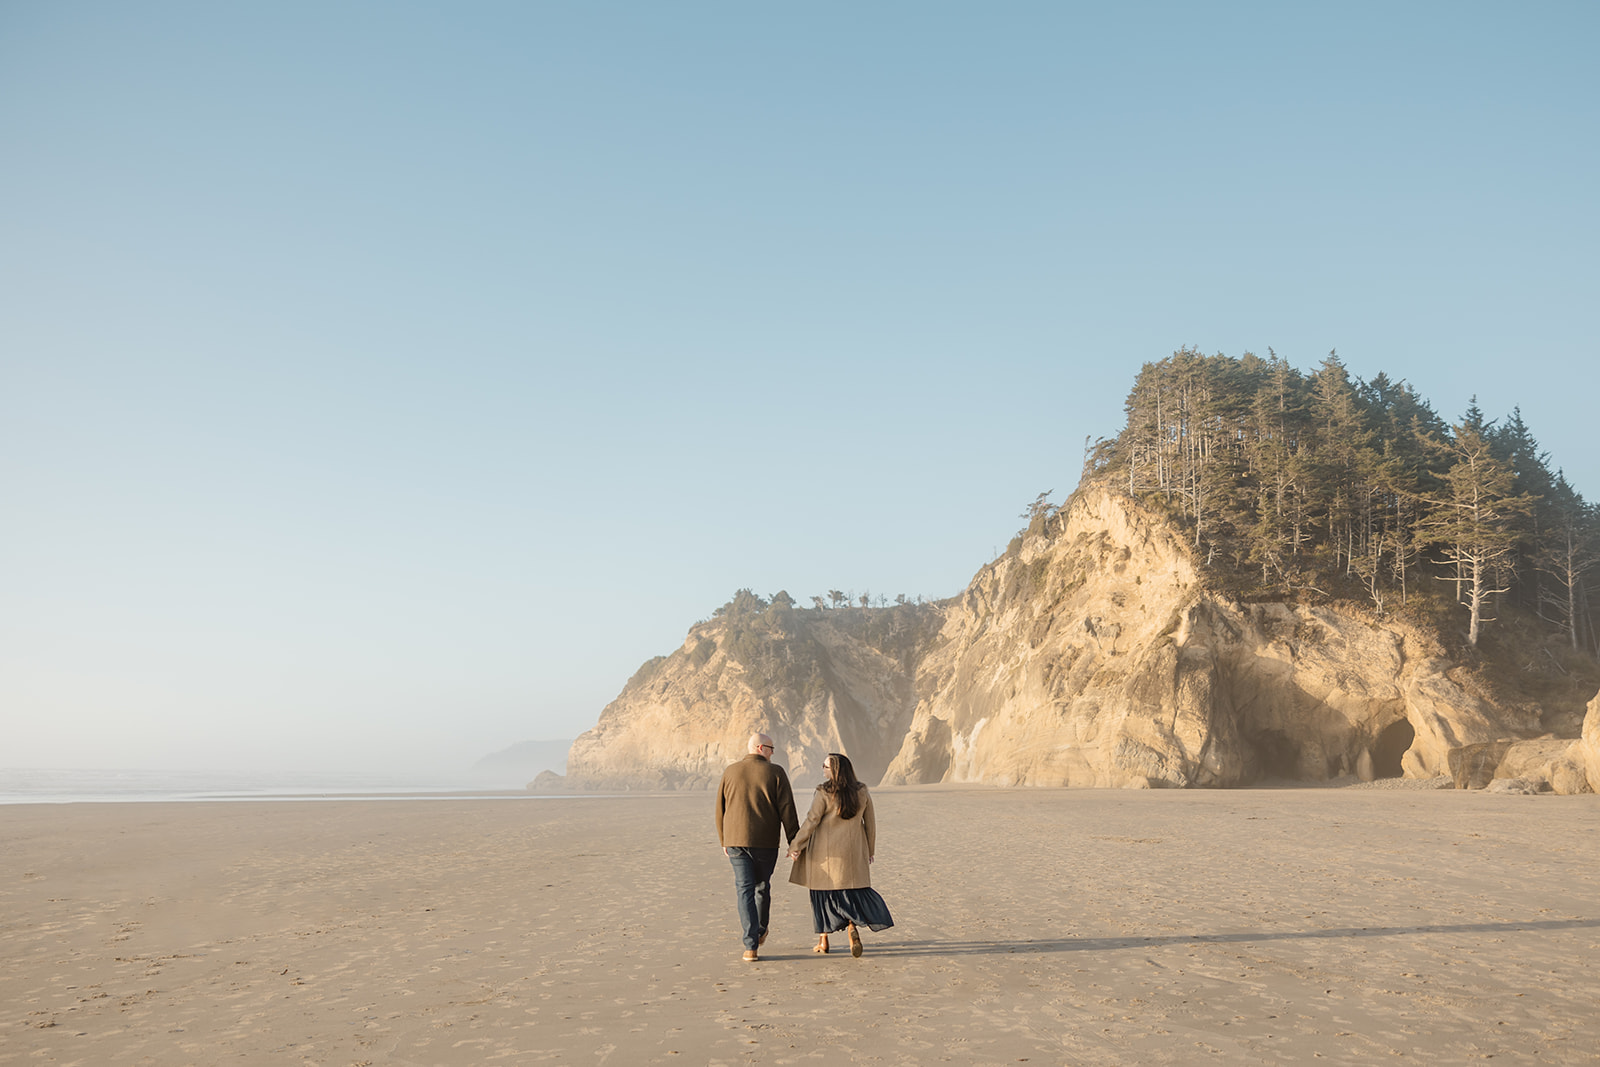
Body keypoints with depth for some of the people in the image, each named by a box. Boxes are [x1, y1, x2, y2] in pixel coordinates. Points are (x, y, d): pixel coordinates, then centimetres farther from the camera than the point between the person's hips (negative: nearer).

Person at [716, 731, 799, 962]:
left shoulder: (730, 772, 5)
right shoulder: (775, 773, -5)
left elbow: (720, 810, 10)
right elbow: (787, 811, -7)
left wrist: (723, 841, 20)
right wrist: (794, 842, -1)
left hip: (735, 841, 2)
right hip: (765, 843, -1)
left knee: (745, 891, 1)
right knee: (762, 887, 18)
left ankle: (751, 946, -7)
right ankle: (760, 931, 38)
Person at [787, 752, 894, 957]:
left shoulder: (824, 794, -14)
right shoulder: (862, 792, 0)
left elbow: (811, 821, -12)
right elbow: (870, 823, 7)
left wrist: (796, 846, -4)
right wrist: (870, 850, 17)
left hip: (826, 852, -3)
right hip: (853, 851, 3)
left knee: (824, 893, 9)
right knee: (854, 890, 11)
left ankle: (823, 940, 15)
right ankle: (852, 927, -14)